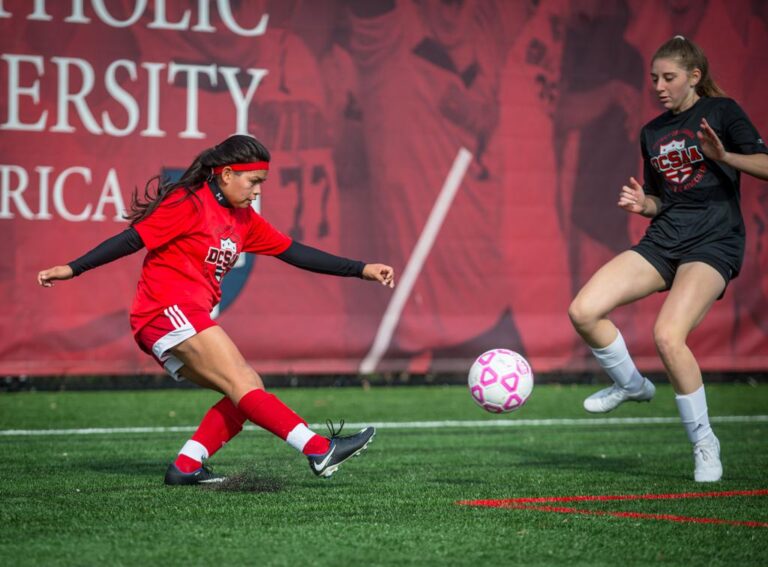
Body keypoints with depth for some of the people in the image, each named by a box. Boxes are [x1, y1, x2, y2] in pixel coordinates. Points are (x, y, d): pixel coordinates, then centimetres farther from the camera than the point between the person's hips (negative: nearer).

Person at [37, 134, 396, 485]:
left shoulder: (242, 218, 16)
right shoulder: (189, 204, -9)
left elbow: (293, 252, 16)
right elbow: (133, 239, -11)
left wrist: (361, 270, 12)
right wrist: (72, 269, -15)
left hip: (189, 321, 10)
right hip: (170, 313, -10)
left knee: (248, 393, 1)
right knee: (245, 386, -17)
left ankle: (186, 466, -1)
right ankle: (319, 450, -26)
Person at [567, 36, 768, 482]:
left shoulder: (721, 112, -1)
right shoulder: (652, 132, 16)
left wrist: (723, 156, -25)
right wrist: (643, 204, 1)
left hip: (714, 243, -6)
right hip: (663, 242, 6)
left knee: (667, 335, -27)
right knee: (583, 311, -12)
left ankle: (704, 443, -9)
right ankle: (632, 386, 15)